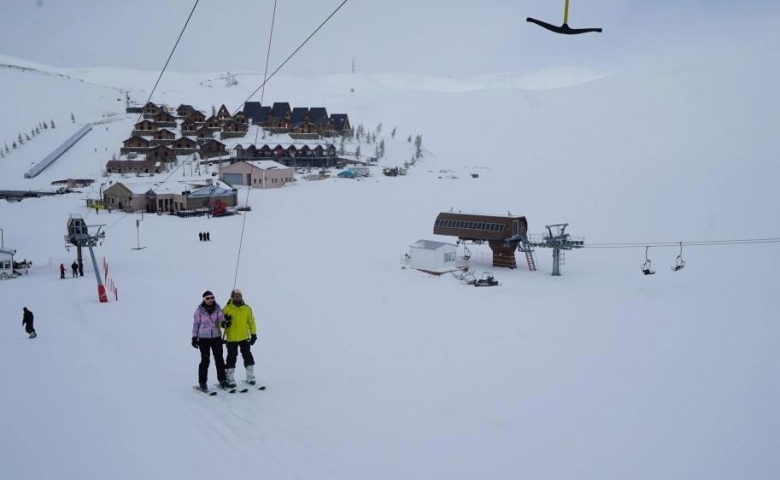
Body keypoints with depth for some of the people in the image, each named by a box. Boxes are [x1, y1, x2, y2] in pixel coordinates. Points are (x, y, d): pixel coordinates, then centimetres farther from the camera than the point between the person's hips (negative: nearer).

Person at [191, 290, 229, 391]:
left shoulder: (217, 308, 3)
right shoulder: (199, 310, -3)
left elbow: (221, 317, -13)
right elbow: (196, 324, 1)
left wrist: (223, 322, -37)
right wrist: (194, 337, -2)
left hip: (216, 337, 3)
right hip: (203, 338, -3)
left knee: (219, 359, 6)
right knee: (205, 360, -3)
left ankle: (222, 380, 18)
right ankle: (202, 383, 6)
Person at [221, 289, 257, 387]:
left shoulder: (247, 308, 3)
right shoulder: (227, 309, -4)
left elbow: (251, 322, 8)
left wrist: (253, 334, 6)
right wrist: (225, 323, -23)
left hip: (244, 338, 2)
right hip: (231, 338, -2)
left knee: (248, 356, 6)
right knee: (231, 358, 2)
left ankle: (250, 377, 14)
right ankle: (230, 379, 9)